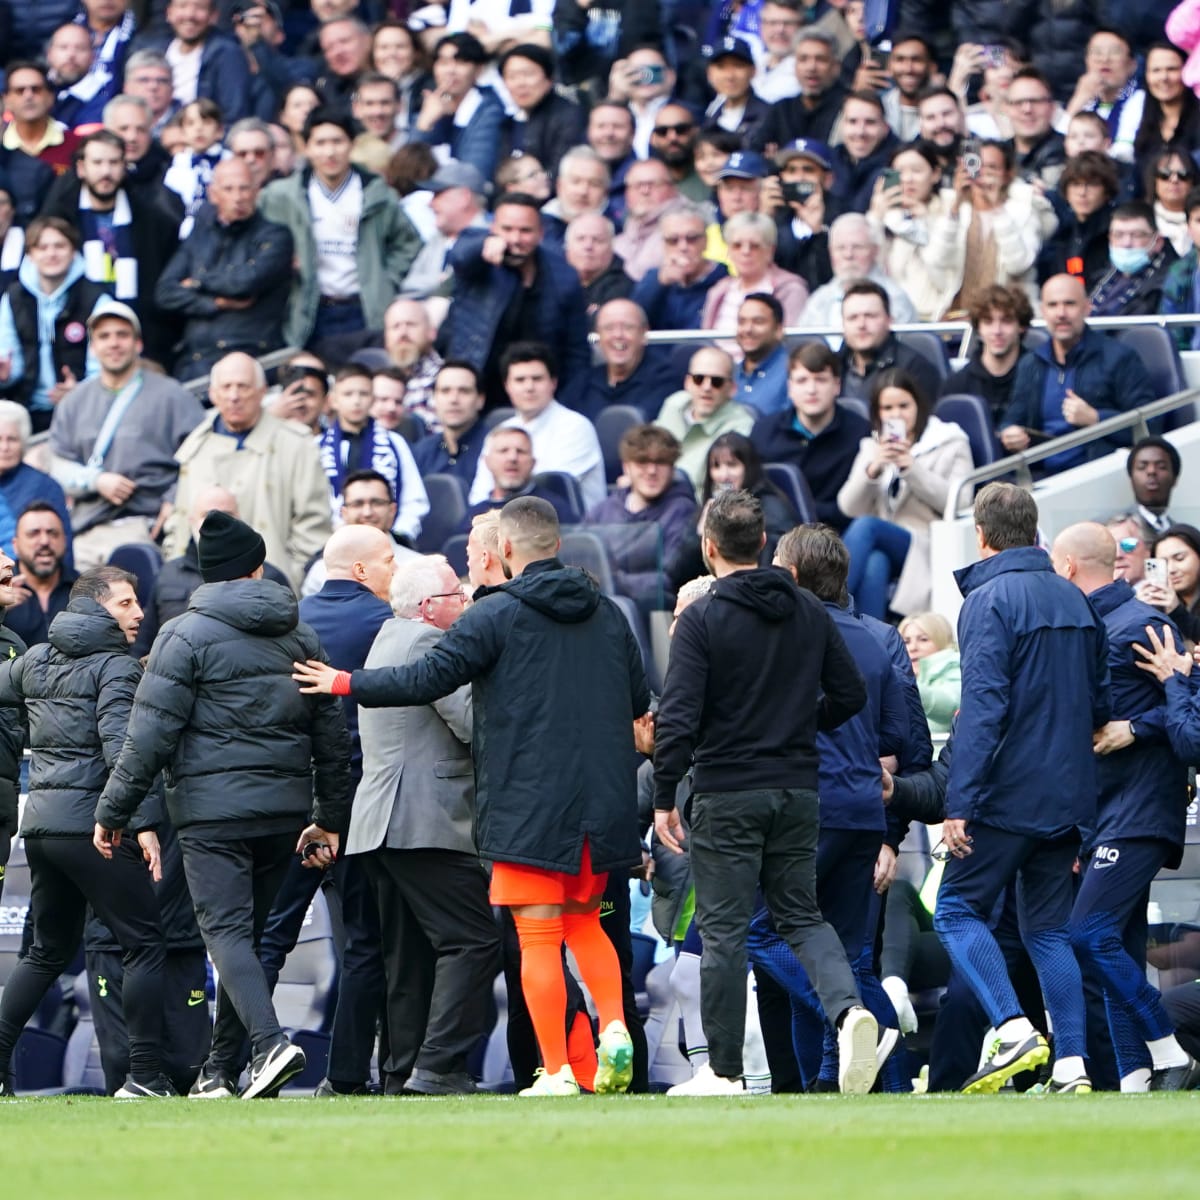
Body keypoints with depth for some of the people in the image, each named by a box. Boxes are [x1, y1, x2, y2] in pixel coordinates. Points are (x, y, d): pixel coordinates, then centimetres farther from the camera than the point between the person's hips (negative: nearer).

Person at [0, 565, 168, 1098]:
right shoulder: (116, 666, -6)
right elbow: (120, 745, -18)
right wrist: (143, 820, -22)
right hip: (92, 824, -7)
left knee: (50, 949, 20)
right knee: (144, 944, -2)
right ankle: (146, 1075, -9)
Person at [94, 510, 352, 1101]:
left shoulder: (186, 636, -4)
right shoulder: (301, 637, 13)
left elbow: (151, 735, -8)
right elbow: (331, 735, 17)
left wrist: (113, 811, -1)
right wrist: (330, 817, 24)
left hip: (213, 808, -5)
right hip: (284, 808, 5)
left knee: (226, 930, -9)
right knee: (247, 931, 14)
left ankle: (271, 1042, -31)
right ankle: (219, 1069, 18)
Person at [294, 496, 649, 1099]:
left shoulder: (496, 615, -7)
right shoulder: (608, 613, 10)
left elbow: (428, 678, -9)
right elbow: (640, 699, 19)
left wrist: (346, 684, 4)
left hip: (528, 800, -5)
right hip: (602, 800, 5)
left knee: (538, 936, -2)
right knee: (585, 923, 19)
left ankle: (556, 1072, -6)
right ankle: (615, 1026, -3)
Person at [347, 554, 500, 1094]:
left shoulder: (390, 639, 23)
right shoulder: (426, 641, -9)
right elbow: (472, 721, -15)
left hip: (380, 823, 11)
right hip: (426, 822, -11)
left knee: (409, 956, 12)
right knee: (471, 941, -12)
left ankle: (402, 1072, 11)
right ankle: (438, 1066, -18)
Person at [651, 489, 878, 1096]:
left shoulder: (701, 618, -10)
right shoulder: (811, 612, 5)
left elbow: (678, 717, -15)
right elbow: (851, 693, 9)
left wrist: (664, 797, -7)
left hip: (726, 795, -5)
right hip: (798, 790, 5)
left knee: (723, 929, 2)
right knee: (801, 915, 14)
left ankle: (724, 1070, 6)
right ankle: (847, 1007, -14)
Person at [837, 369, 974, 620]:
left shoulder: (950, 443, 11)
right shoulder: (872, 447, 21)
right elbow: (849, 507, 9)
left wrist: (913, 469, -12)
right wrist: (872, 470, -9)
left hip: (928, 550, -2)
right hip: (880, 545, 2)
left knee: (865, 526, -32)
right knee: (874, 564, -37)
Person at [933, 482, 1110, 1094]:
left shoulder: (990, 601, -11)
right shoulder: (1076, 601, 11)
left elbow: (983, 706, -19)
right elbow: (1100, 705, 17)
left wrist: (959, 803, -20)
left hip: (1008, 792, -7)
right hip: (1068, 797, 7)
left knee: (957, 911, 2)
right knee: (1048, 929, 10)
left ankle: (1013, 1030, -15)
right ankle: (1071, 1064, 1)